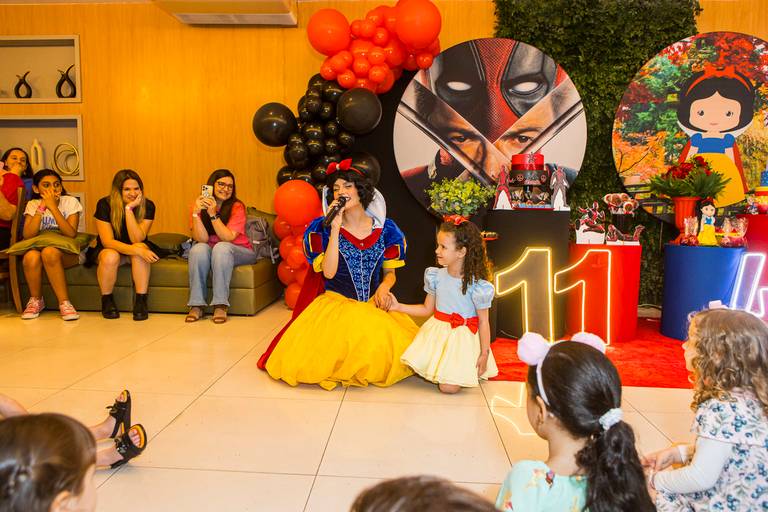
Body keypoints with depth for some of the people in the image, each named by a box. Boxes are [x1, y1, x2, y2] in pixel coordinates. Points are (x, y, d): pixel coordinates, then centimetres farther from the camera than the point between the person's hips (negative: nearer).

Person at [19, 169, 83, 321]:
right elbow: (28, 235, -13)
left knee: (50, 252, -36)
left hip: (66, 252, -2)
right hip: (38, 247, 3)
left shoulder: (70, 202, -5)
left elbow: (71, 233, -19)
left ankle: (64, 302, -25)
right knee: (31, 256, -33)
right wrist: (41, 207, -19)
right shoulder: (32, 205, 3)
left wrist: (53, 207, -23)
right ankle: (36, 301, -7)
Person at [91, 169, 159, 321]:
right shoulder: (104, 205, -18)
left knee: (141, 249, -34)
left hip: (134, 248, 1)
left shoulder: (148, 206, -16)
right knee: (110, 256, -35)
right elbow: (107, 241, -25)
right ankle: (107, 301, -12)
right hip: (107, 249, -1)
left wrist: (129, 209, -32)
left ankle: (141, 301, -27)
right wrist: (135, 249, -41)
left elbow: (137, 239, -25)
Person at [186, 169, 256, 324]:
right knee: (199, 248, -29)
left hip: (239, 252, -2)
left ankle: (220, 305, -35)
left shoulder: (237, 207, -10)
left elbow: (228, 238, -20)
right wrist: (196, 213, -24)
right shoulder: (200, 205, -2)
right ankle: (196, 305, -28)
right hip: (210, 253, 2)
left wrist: (213, 214, -27)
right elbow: (202, 239, -14)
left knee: (221, 248, -33)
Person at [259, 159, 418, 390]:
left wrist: (384, 287, -11)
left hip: (374, 305, 3)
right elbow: (328, 272, -14)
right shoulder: (323, 228, -1)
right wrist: (335, 229, -18)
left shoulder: (385, 228, 4)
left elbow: (390, 272, 13)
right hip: (336, 303, -2)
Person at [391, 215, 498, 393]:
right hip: (437, 332, 5)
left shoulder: (477, 285, -16)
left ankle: (467, 371, 18)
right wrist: (399, 307, 1)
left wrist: (484, 354, -8)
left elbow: (483, 321, -9)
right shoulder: (436, 276, -1)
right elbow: (427, 309, 9)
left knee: (448, 387, -14)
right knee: (417, 367, -13)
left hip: (462, 337, -5)